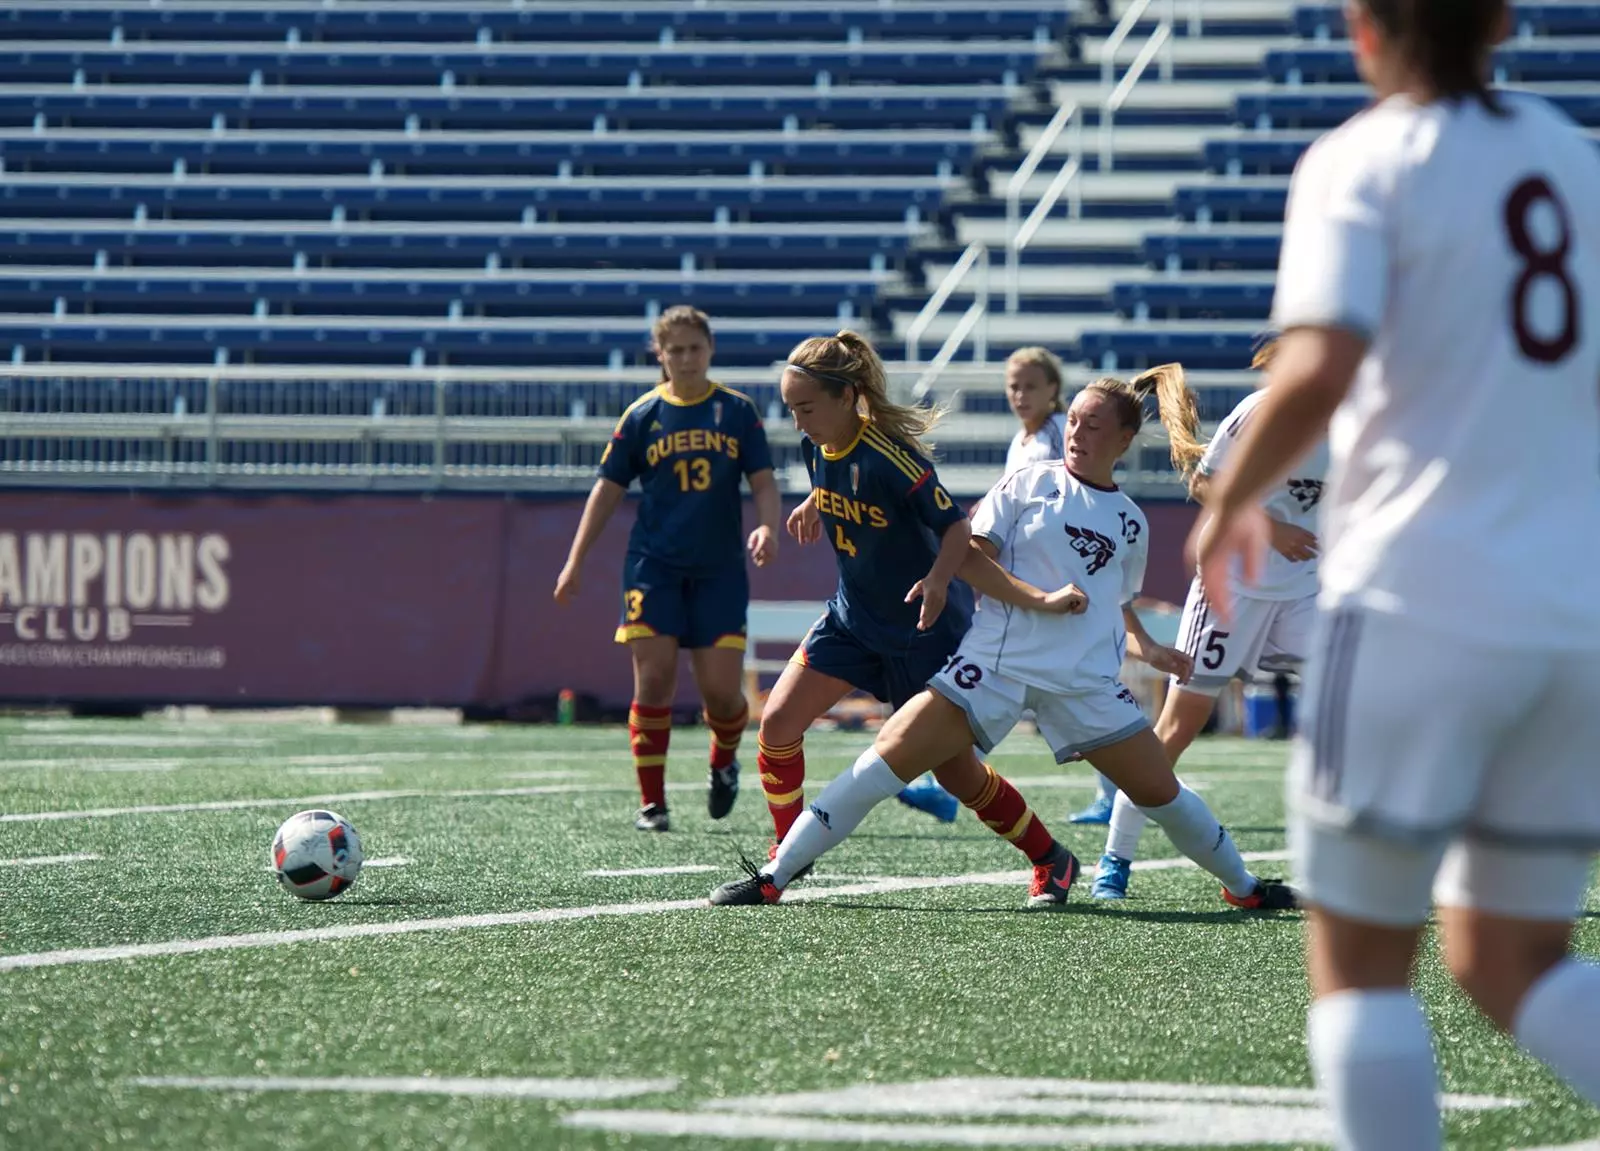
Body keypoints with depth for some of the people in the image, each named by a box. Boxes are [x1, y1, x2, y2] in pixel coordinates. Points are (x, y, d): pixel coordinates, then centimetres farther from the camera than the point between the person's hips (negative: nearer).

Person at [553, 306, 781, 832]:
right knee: (654, 679, -9)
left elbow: (763, 482, 5)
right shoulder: (642, 416, 4)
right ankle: (651, 802, 0)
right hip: (654, 566, 0)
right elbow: (608, 490, 8)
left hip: (720, 570, 0)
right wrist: (575, 562, 5)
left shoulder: (738, 411, 5)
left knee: (721, 687, -5)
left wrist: (767, 527, -16)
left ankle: (724, 760, 29)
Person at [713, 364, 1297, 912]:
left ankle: (1242, 886, 26)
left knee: (1160, 790, 1)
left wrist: (1149, 651, 8)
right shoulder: (1030, 482, 5)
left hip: (1086, 679, 3)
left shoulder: (1131, 523, 15)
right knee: (890, 756, -14)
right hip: (997, 660, -3)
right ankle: (774, 875, -10)